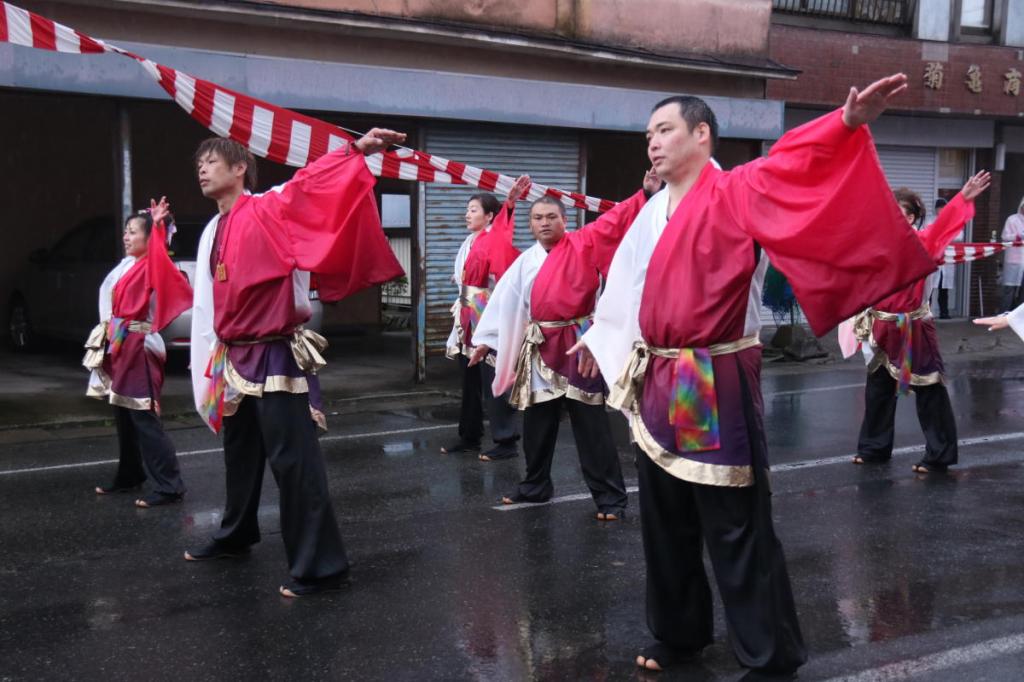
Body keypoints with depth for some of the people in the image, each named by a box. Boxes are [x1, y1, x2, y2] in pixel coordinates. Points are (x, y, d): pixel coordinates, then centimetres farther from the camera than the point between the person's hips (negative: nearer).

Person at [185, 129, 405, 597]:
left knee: (292, 460, -9)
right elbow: (206, 305, 17)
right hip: (235, 358, 9)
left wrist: (357, 150, -39)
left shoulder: (269, 210, -9)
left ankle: (319, 566, -2)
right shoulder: (213, 233, 14)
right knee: (239, 454, 24)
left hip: (276, 357, -8)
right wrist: (211, 365, 18)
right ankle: (236, 536, 45)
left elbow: (312, 186, -25)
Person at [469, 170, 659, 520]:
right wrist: (485, 339, 11)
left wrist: (647, 193, -25)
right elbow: (505, 300, 13)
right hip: (540, 347, 5)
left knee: (591, 424, -4)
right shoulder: (525, 261, 11)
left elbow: (616, 221, -12)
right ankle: (536, 486, 33)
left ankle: (609, 496, 2)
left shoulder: (582, 244, -2)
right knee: (537, 422, 15)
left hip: (578, 344, -5)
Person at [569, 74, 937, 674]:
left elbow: (794, 162, -27)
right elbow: (627, 281, 28)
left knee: (738, 532, -2)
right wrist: (599, 334, 41)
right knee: (665, 524, 17)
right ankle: (679, 634, 35)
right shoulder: (654, 212, 13)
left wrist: (848, 124, -46)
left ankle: (772, 659, 13)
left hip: (717, 388, -8)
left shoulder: (735, 192, -9)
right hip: (660, 386, 8)